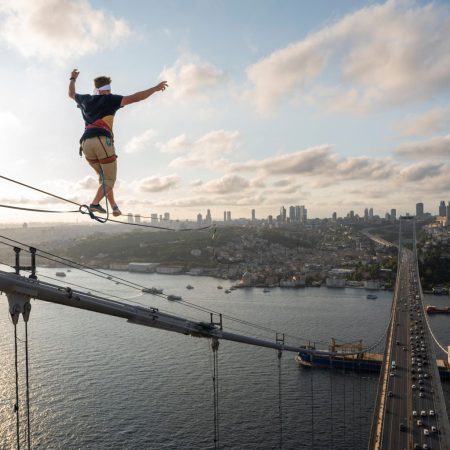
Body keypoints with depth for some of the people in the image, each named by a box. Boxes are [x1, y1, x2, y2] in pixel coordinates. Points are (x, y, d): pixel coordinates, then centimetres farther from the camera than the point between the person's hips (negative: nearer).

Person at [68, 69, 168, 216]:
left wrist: (72, 79, 65)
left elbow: (71, 94, 48)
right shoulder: (109, 99, 10)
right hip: (102, 140, -6)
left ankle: (114, 206, 14)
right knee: (110, 178, 0)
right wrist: (155, 88, 1)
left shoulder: (85, 100, 25)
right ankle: (95, 203, -20)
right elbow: (134, 98, -1)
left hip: (85, 143, 6)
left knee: (103, 177, 19)